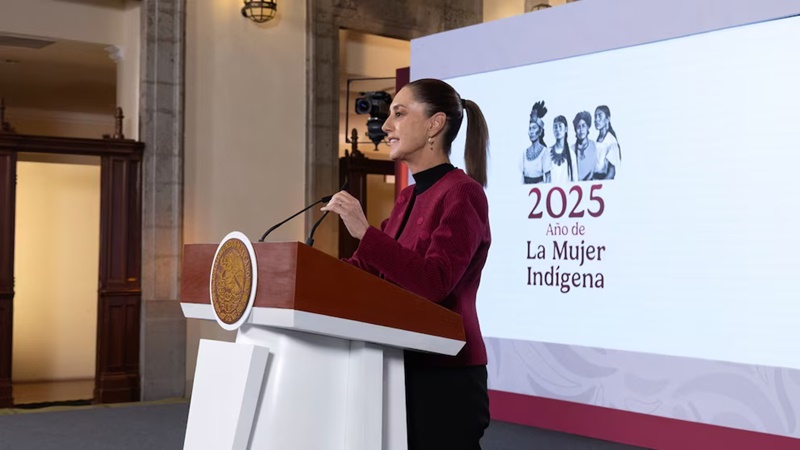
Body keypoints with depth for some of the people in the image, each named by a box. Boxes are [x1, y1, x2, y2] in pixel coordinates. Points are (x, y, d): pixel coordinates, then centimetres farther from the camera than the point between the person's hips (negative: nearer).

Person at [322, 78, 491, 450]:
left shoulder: (462, 193, -13)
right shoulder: (408, 198, 13)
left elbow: (435, 282, -24)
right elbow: (364, 268, 16)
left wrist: (365, 233, -29)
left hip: (444, 376, -8)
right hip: (401, 368, 8)